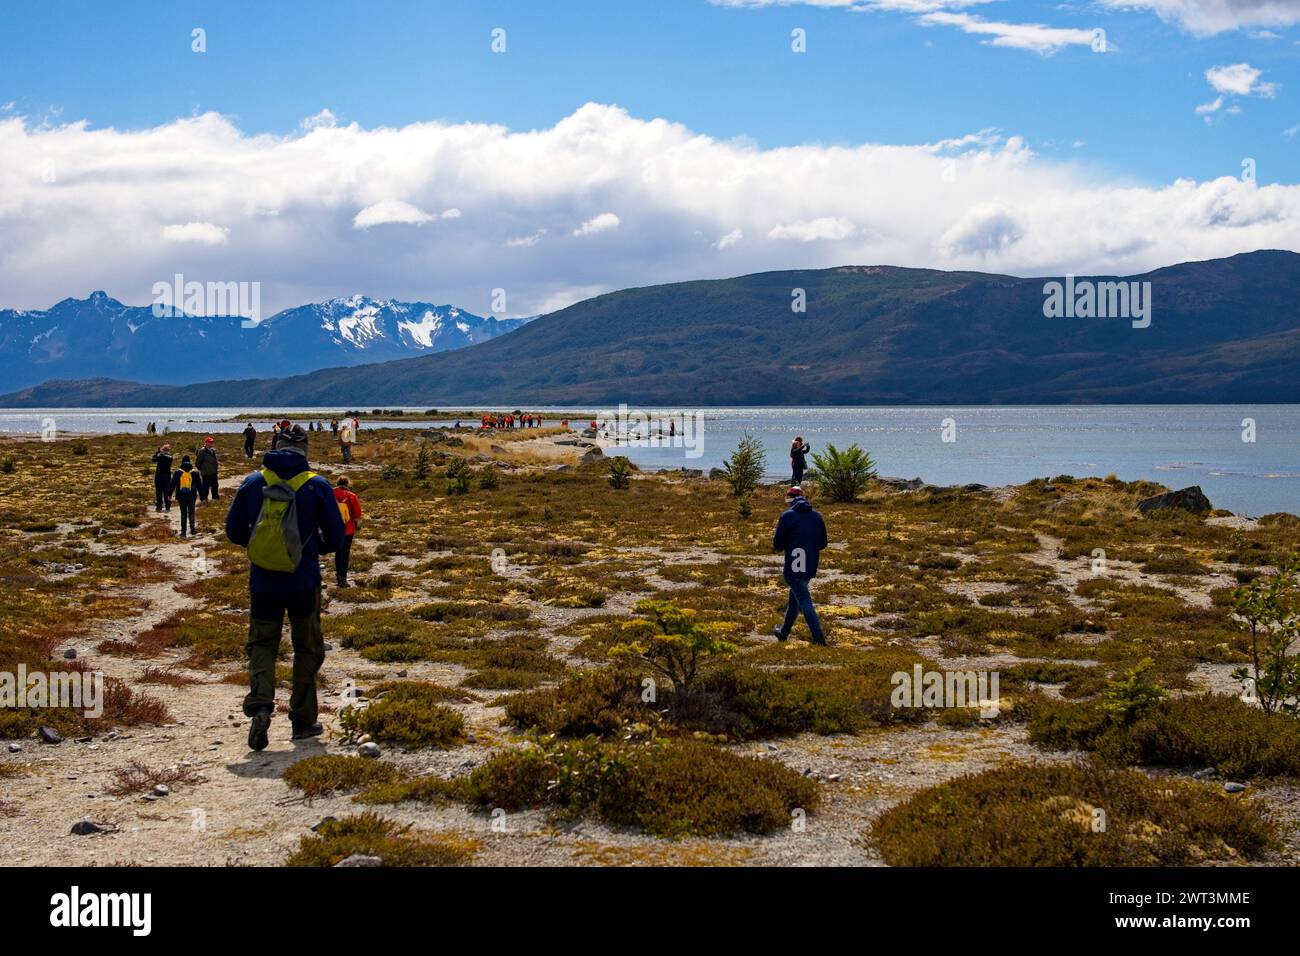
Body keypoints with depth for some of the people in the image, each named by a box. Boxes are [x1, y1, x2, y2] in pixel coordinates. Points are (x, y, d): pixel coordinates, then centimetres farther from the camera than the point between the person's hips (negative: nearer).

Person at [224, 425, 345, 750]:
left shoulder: (253, 482, -1)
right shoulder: (317, 485, -6)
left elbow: (233, 531, 4)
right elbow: (335, 537, -2)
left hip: (263, 582, 1)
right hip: (305, 582, -1)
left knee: (262, 645, 9)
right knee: (307, 649, 13)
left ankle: (260, 704, -17)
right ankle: (303, 720, 16)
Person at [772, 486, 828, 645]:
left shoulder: (788, 515, -10)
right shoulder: (816, 516, 7)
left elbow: (778, 545, -9)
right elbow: (823, 544, 12)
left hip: (794, 567, -6)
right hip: (811, 567, 6)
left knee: (804, 601, -5)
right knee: (794, 599, 20)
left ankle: (819, 637, -12)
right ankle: (784, 632, 33)